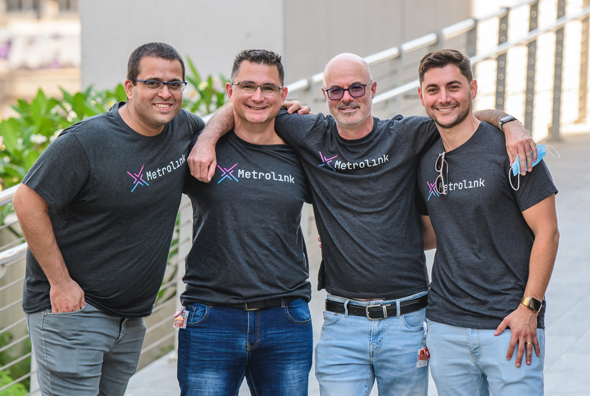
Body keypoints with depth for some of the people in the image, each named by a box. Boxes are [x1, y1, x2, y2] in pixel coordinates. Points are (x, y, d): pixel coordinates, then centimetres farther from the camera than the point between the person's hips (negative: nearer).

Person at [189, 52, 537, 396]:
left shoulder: (405, 136, 2)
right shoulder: (312, 137, 4)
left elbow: (476, 117, 5)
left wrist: (509, 123, -15)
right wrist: (206, 141, -5)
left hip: (405, 322, 0)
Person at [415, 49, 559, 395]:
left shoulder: (508, 150, -7)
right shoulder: (425, 161, 9)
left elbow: (547, 233, -7)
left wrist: (529, 308, -12)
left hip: (512, 327, -4)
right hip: (447, 326, 5)